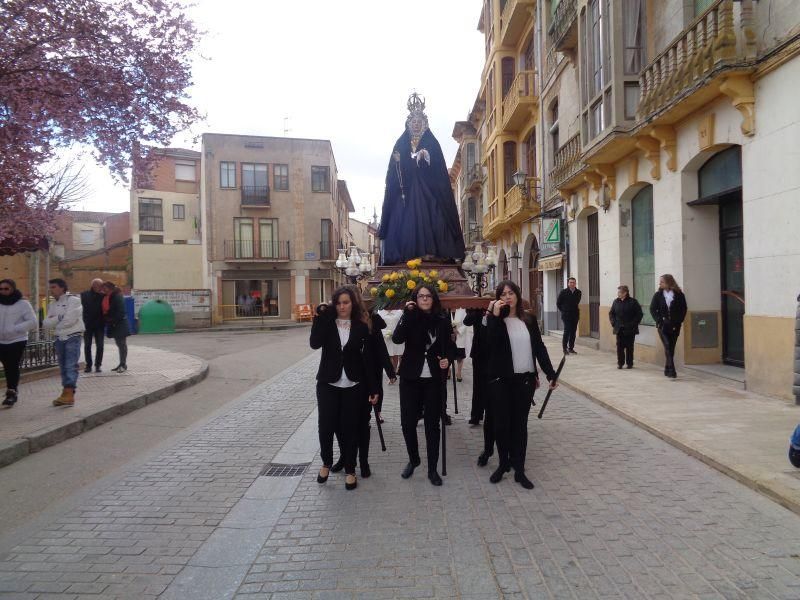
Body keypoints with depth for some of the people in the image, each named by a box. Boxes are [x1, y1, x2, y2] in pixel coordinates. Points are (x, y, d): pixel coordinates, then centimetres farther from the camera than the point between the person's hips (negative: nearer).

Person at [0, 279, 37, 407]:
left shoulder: (23, 304, -5)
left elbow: (33, 322, -12)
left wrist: (15, 329, -22)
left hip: (17, 341, -4)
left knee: (13, 367, -4)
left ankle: (11, 393, 3)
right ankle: (13, 391, 24)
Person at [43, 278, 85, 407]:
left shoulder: (74, 300, -8)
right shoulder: (52, 305, 13)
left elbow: (69, 320, -17)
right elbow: (45, 324, 5)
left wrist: (54, 322, -1)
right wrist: (59, 318, -11)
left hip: (73, 337, -7)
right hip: (59, 338, 7)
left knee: (71, 366, -12)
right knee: (63, 367, 10)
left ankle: (69, 395, -17)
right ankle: (66, 393, 15)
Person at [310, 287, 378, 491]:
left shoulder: (361, 326, 0)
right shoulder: (326, 322, 0)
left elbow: (367, 358, -1)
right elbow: (315, 343, -19)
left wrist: (373, 388, -2)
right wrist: (320, 316, -21)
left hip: (353, 386, 0)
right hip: (328, 384, 0)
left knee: (349, 428, 5)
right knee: (326, 427, 0)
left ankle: (350, 470, 22)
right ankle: (326, 462, 28)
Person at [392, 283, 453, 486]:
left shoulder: (442, 319, 2)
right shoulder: (410, 317, -2)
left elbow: (449, 345, 13)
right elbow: (397, 338, -20)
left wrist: (447, 359, -6)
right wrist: (408, 314, -24)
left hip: (435, 379, 0)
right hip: (411, 378, 0)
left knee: (432, 424, 6)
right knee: (407, 422, 2)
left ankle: (432, 469, 19)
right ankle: (413, 459, 28)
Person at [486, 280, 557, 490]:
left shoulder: (529, 319, 5)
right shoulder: (495, 320, -3)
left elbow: (539, 347, 7)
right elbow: (490, 344, -20)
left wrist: (550, 374, 4)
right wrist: (494, 315, -22)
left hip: (525, 379, 2)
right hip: (501, 379, -2)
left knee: (520, 424, 7)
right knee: (502, 423, 5)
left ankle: (519, 470, 15)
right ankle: (503, 464, 24)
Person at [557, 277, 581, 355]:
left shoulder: (578, 292, 4)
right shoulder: (564, 292, -5)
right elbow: (558, 303, 4)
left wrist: (576, 309, 12)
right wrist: (563, 310, 4)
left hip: (575, 315, 4)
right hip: (566, 315, -4)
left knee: (573, 332, 5)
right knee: (567, 331, -8)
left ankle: (571, 348, 14)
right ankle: (565, 348, 1)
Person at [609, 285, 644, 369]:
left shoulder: (633, 302, -6)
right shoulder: (616, 302, 5)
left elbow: (639, 314, -4)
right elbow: (611, 313, 14)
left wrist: (634, 324, -10)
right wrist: (613, 323, 2)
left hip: (629, 329, -3)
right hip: (619, 329, 3)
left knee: (629, 347, 4)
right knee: (619, 346, 2)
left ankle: (629, 363, 14)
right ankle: (620, 363, 10)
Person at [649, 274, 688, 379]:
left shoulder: (679, 295, 0)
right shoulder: (658, 295, 3)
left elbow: (683, 309, 4)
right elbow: (652, 309, 4)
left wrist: (679, 321, -4)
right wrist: (658, 320, -6)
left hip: (675, 326, 1)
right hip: (663, 326, -1)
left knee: (671, 348, 6)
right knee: (667, 346, -12)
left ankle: (667, 369, 18)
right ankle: (671, 370, -16)